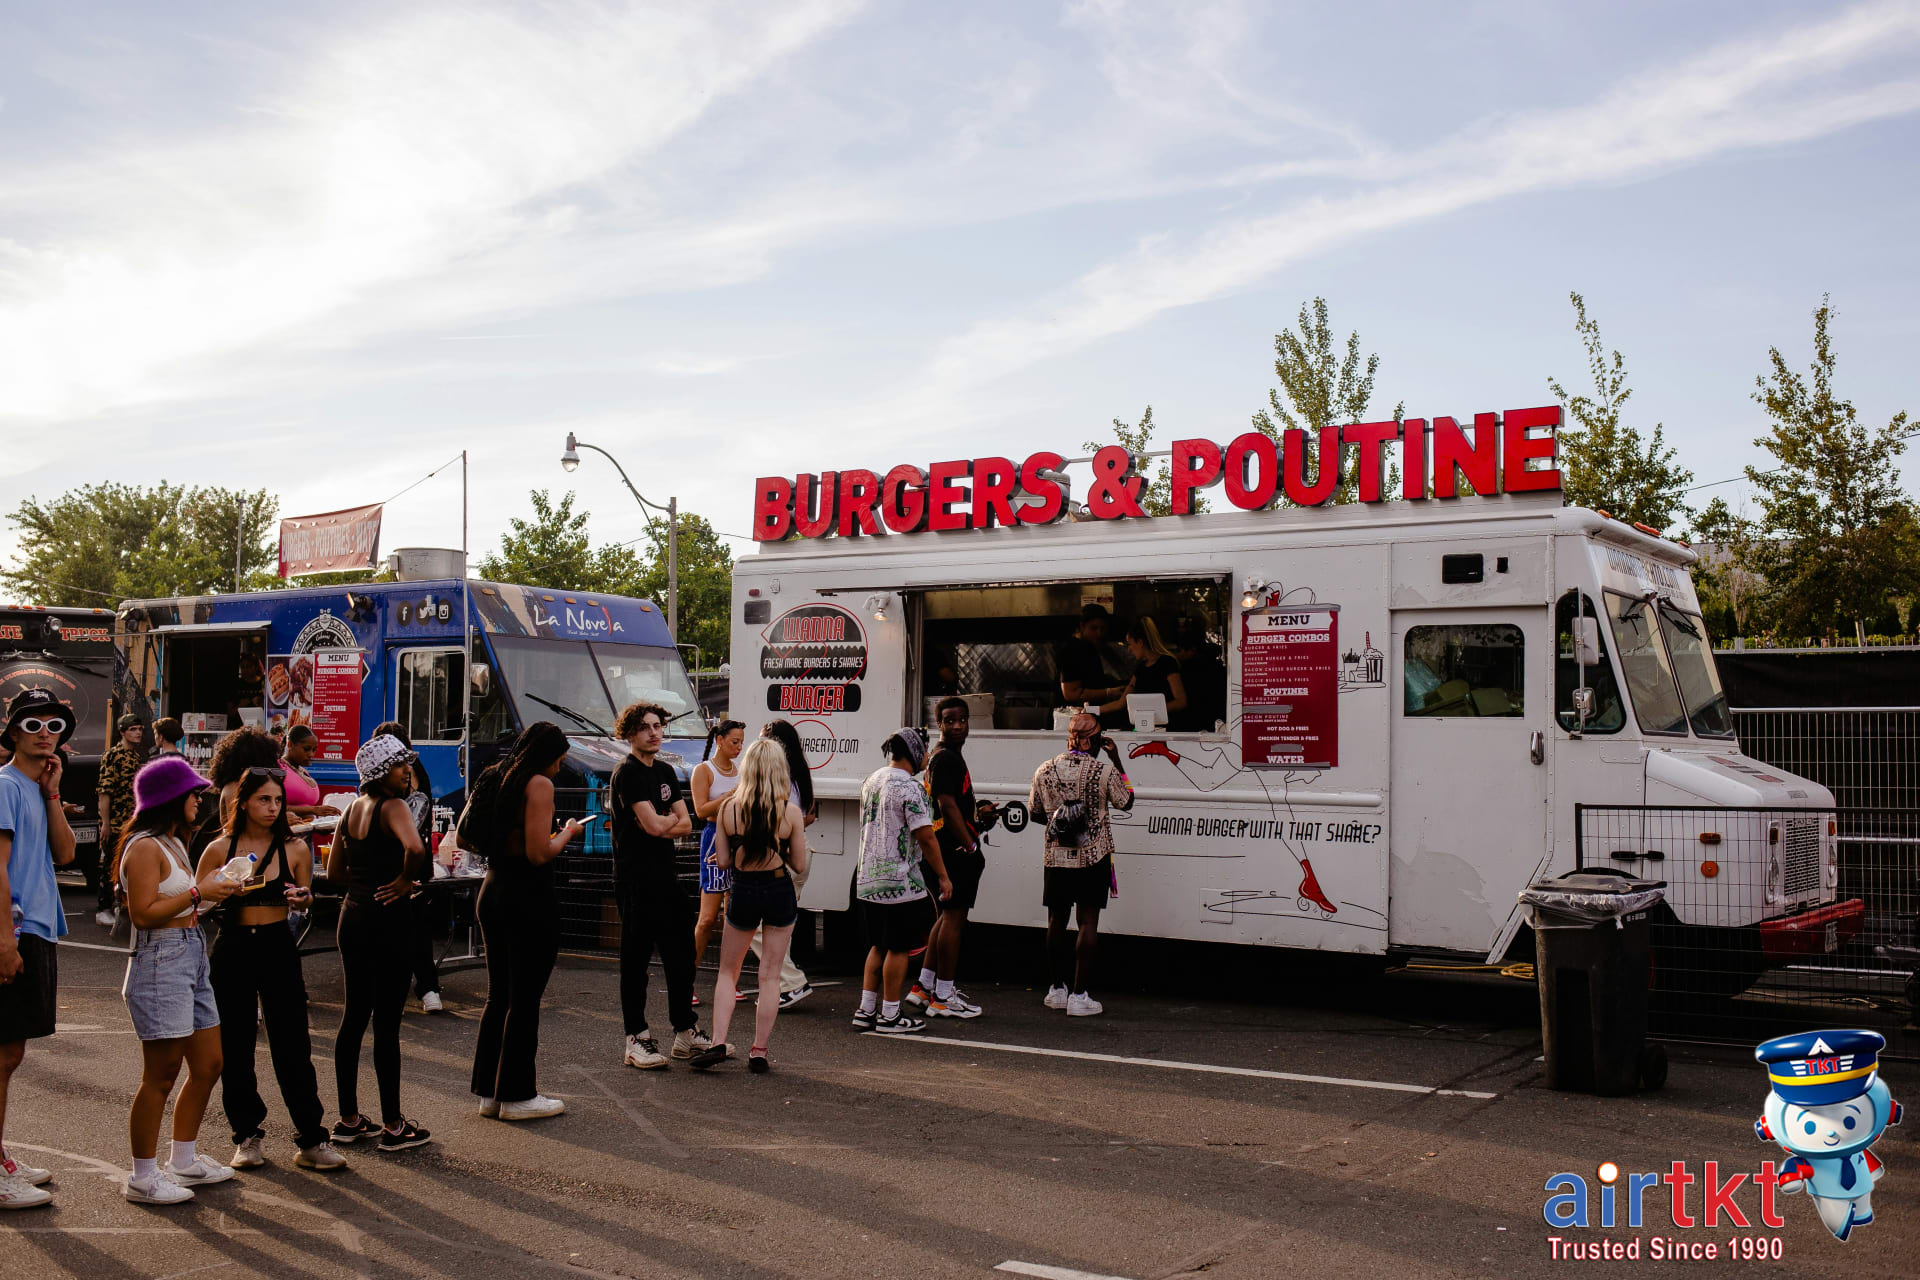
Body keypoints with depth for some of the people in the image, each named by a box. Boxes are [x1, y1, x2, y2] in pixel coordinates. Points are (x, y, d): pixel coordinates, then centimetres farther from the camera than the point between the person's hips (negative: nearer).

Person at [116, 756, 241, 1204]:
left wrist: (213, 890, 8)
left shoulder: (173, 843, 18)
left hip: (192, 958, 10)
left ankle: (184, 1162, 25)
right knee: (161, 1077, -4)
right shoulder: (144, 847, -13)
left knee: (208, 1066, 13)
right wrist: (199, 892, -16)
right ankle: (143, 1177, 6)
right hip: (160, 961, -10)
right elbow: (144, 914, -20)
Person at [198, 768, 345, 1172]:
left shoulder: (295, 849, 1)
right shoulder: (220, 850, -2)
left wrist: (303, 897, -9)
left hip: (279, 947, 0)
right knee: (235, 1049, 6)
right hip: (232, 949, 0)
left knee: (292, 1047, 0)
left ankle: (311, 1140, 6)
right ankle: (248, 1136, 21)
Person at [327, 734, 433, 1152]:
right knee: (387, 1023, -2)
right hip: (390, 919, -8)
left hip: (353, 915, 8)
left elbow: (334, 871, 16)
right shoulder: (392, 806, -14)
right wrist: (404, 881, -16)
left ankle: (348, 1119, 21)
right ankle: (393, 1126, 6)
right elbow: (415, 849, -33)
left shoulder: (351, 809, 10)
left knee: (354, 1016, 14)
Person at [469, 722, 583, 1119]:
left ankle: (488, 1089, 22)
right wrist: (568, 832, 0)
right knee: (524, 1000, 0)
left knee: (498, 995, 16)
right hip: (528, 897, -8)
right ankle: (516, 1095, 7)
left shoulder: (499, 778, 11)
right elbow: (539, 853, -19)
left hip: (492, 891, 8)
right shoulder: (539, 784, -13)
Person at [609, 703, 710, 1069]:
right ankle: (636, 1039, 4)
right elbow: (653, 825, -19)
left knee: (682, 954, 10)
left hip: (667, 875, 8)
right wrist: (672, 818, 1)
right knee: (635, 957, -2)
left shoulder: (666, 771, 15)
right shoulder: (627, 773, -10)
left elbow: (685, 825, 10)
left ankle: (685, 1032, 20)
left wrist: (661, 825, -9)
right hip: (636, 879, -8)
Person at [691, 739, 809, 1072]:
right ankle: (759, 1053, 11)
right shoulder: (790, 812, -10)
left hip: (743, 892, 1)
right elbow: (800, 865, -5)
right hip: (780, 892, -1)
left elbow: (722, 860, -2)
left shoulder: (728, 808, -7)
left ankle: (718, 1043, 6)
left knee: (727, 972, 17)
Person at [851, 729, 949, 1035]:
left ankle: (866, 1010, 18)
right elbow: (926, 838, -17)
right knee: (899, 948, 1)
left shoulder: (871, 781, 11)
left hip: (868, 880, 8)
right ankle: (890, 1016, 6)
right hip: (900, 882, -8)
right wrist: (943, 876, -8)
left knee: (879, 946, 16)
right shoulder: (910, 788, -16)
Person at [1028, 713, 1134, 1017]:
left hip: (1057, 857, 3)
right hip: (1093, 857, -3)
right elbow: (1126, 802, 6)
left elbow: (1034, 812, 9)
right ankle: (1078, 995, -3)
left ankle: (1056, 990, 21)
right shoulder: (1105, 771, -10)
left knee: (1057, 921, 13)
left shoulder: (1045, 771, -2)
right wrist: (1117, 761, 8)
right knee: (1088, 923, 0)